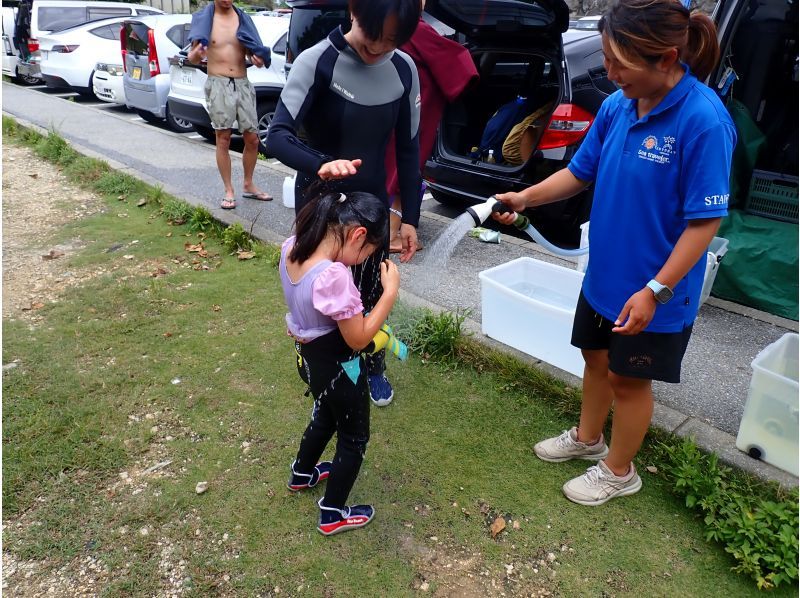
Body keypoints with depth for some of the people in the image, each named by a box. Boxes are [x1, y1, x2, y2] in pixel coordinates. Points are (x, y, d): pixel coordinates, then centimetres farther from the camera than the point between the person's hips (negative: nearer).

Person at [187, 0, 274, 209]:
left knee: (252, 138, 5)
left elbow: (253, 50, 12)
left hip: (243, 84, 3)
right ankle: (229, 191, 7)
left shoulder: (243, 19, 9)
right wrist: (195, 54, -25)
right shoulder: (202, 19, 1)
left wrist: (258, 58, -12)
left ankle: (249, 186, 21)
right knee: (223, 139, -1)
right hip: (218, 84, -3)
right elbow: (194, 58, 0)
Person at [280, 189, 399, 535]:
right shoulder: (334, 276, -36)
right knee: (354, 439, 18)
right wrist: (390, 291, -21)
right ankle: (333, 514, 36)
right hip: (338, 368, -8)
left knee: (325, 416, 35)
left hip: (309, 358, 8)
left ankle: (302, 474, 59)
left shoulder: (291, 248, -12)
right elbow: (359, 339, -26)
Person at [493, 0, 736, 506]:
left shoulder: (704, 121, -24)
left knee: (628, 378, 11)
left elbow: (706, 220, -21)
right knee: (597, 357, 22)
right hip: (604, 273, 6)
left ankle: (619, 472, 36)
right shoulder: (617, 106, -5)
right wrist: (524, 198, -5)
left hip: (652, 290, -6)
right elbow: (579, 173, 7)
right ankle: (587, 438, 48)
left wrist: (654, 291, -23)